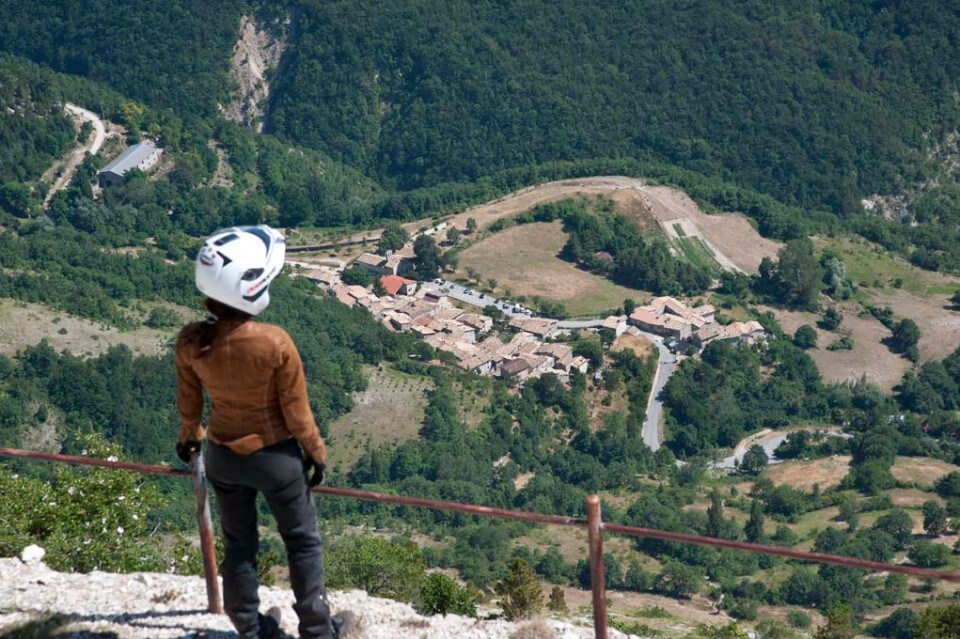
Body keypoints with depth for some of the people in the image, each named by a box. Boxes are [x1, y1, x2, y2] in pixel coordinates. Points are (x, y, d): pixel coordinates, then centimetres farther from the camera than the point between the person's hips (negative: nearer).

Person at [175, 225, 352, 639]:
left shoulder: (190, 342, -18)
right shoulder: (275, 343, -30)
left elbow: (188, 401, 0)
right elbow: (296, 408, -17)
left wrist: (188, 437, 21)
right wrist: (315, 452, 1)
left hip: (223, 456, 4)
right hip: (275, 456, -3)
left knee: (239, 544, 22)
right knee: (302, 542, 19)